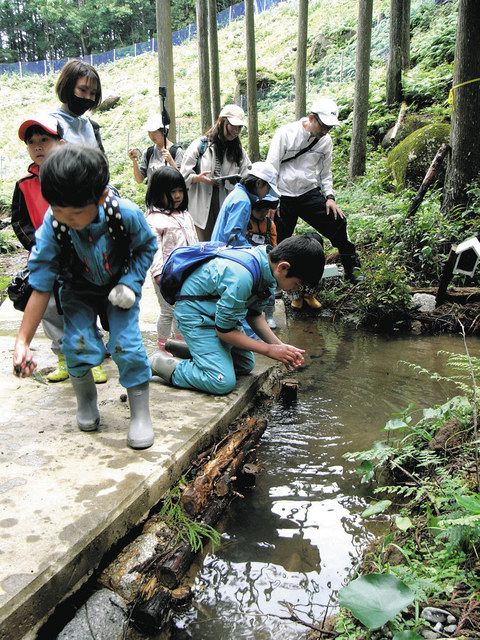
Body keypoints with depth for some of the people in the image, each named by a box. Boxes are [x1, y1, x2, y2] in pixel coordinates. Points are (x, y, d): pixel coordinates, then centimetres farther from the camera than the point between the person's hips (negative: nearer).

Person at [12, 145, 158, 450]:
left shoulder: (126, 213, -32)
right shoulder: (52, 226, -29)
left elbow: (147, 246, -8)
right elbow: (41, 287, -22)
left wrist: (130, 283, -22)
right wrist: (23, 341, -23)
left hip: (119, 286, -1)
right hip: (79, 290, 1)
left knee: (127, 345, -17)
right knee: (78, 344, -17)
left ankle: (141, 413, 3)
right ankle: (86, 401, 14)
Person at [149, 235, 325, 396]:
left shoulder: (268, 264, -10)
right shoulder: (241, 277, -37)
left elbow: (253, 314, 3)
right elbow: (223, 330, -24)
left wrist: (280, 346, -8)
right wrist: (269, 349, -18)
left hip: (220, 310, 9)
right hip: (195, 313, -9)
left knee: (245, 365, 16)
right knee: (223, 382, -17)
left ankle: (185, 348, 25)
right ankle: (162, 363, -1)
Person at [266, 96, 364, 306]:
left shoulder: (325, 141, 4)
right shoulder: (286, 133, -10)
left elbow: (325, 172, 14)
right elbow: (271, 168, -9)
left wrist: (330, 197, 0)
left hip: (310, 194, 3)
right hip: (283, 196, -3)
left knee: (337, 222, -10)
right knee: (279, 241, 3)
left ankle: (352, 268, 5)